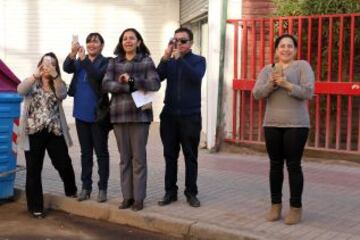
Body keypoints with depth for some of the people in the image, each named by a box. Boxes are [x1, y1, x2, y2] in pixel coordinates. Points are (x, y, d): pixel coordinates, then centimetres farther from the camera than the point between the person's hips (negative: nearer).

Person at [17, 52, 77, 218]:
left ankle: (71, 191, 34)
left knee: (64, 164, 6)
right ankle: (35, 206, 11)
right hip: (34, 132, -2)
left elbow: (62, 95, -13)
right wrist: (36, 75, -32)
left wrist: (55, 76, -26)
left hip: (54, 132, 2)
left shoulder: (58, 84, 10)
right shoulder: (32, 83, 5)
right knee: (34, 170, 2)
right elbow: (20, 90, -18)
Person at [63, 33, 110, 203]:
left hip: (98, 114, -5)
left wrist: (83, 58, -29)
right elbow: (67, 68, -9)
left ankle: (102, 188, 9)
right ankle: (86, 187, 18)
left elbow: (98, 75, -23)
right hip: (81, 114, 5)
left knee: (101, 152, 2)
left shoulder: (106, 62, -5)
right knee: (85, 152, 11)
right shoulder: (79, 61, 9)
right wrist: (73, 53, -27)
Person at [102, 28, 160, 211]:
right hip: (119, 114, 3)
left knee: (139, 157, -1)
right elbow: (106, 84, -1)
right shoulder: (114, 62, 12)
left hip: (139, 114, -2)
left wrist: (132, 80, -16)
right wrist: (130, 87, -14)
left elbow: (155, 83, -7)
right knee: (124, 158, 6)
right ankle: (127, 196, 14)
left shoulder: (146, 61, 5)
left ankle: (139, 198, 7)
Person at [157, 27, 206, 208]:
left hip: (190, 116, -2)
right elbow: (158, 77, -8)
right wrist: (166, 57, -18)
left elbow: (196, 77, -17)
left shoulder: (198, 60, 4)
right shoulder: (169, 61, 10)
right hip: (169, 114, 2)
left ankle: (191, 193, 12)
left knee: (190, 156, 4)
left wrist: (179, 58, -21)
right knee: (170, 155, 6)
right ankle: (170, 191, 15)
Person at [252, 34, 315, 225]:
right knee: (275, 165, 8)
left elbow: (308, 92, -11)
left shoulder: (302, 66, 0)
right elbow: (257, 93, -1)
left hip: (296, 125, -3)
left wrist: (286, 84, -21)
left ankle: (296, 208, 8)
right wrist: (272, 83, -17)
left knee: (293, 165, -2)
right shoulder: (267, 69, 10)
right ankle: (275, 205, 19)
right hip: (272, 124, 3)